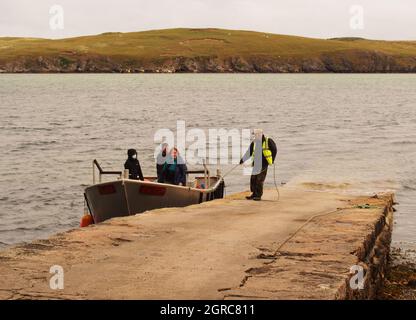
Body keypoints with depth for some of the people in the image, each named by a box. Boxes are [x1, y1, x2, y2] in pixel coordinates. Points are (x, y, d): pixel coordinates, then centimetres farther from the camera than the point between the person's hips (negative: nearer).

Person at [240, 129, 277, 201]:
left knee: (259, 179, -9)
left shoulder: (268, 141, -4)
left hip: (264, 163, -6)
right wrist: (243, 160, 14)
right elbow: (249, 152, 17)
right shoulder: (254, 143, 11)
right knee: (253, 178, 3)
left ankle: (259, 195, -3)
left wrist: (272, 159, 2)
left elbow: (274, 150, 4)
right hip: (256, 163, 6)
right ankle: (254, 194, 14)